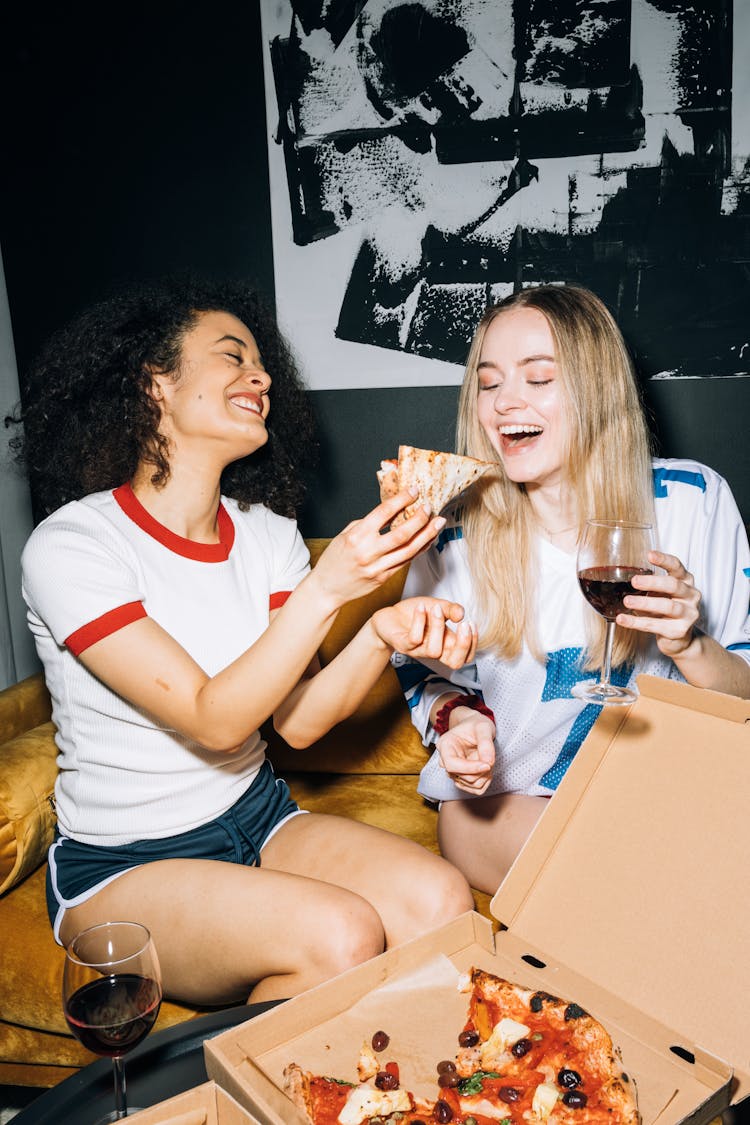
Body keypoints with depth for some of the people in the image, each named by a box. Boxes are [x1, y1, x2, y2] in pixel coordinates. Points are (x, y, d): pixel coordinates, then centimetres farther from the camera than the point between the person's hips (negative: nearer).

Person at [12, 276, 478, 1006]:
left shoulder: (267, 532, 2)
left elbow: (299, 719, -6)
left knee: (439, 902, -19)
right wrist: (327, 589, -30)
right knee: (340, 936, -27)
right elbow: (214, 722, -22)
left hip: (258, 818, 5)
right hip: (121, 866, -5)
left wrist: (385, 632, -24)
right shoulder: (69, 548, -17)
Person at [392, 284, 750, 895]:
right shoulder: (457, 529, -6)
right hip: (502, 801, -1)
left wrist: (688, 645, -25)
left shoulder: (692, 499, -7)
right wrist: (459, 717, -13)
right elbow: (426, 672, 9)